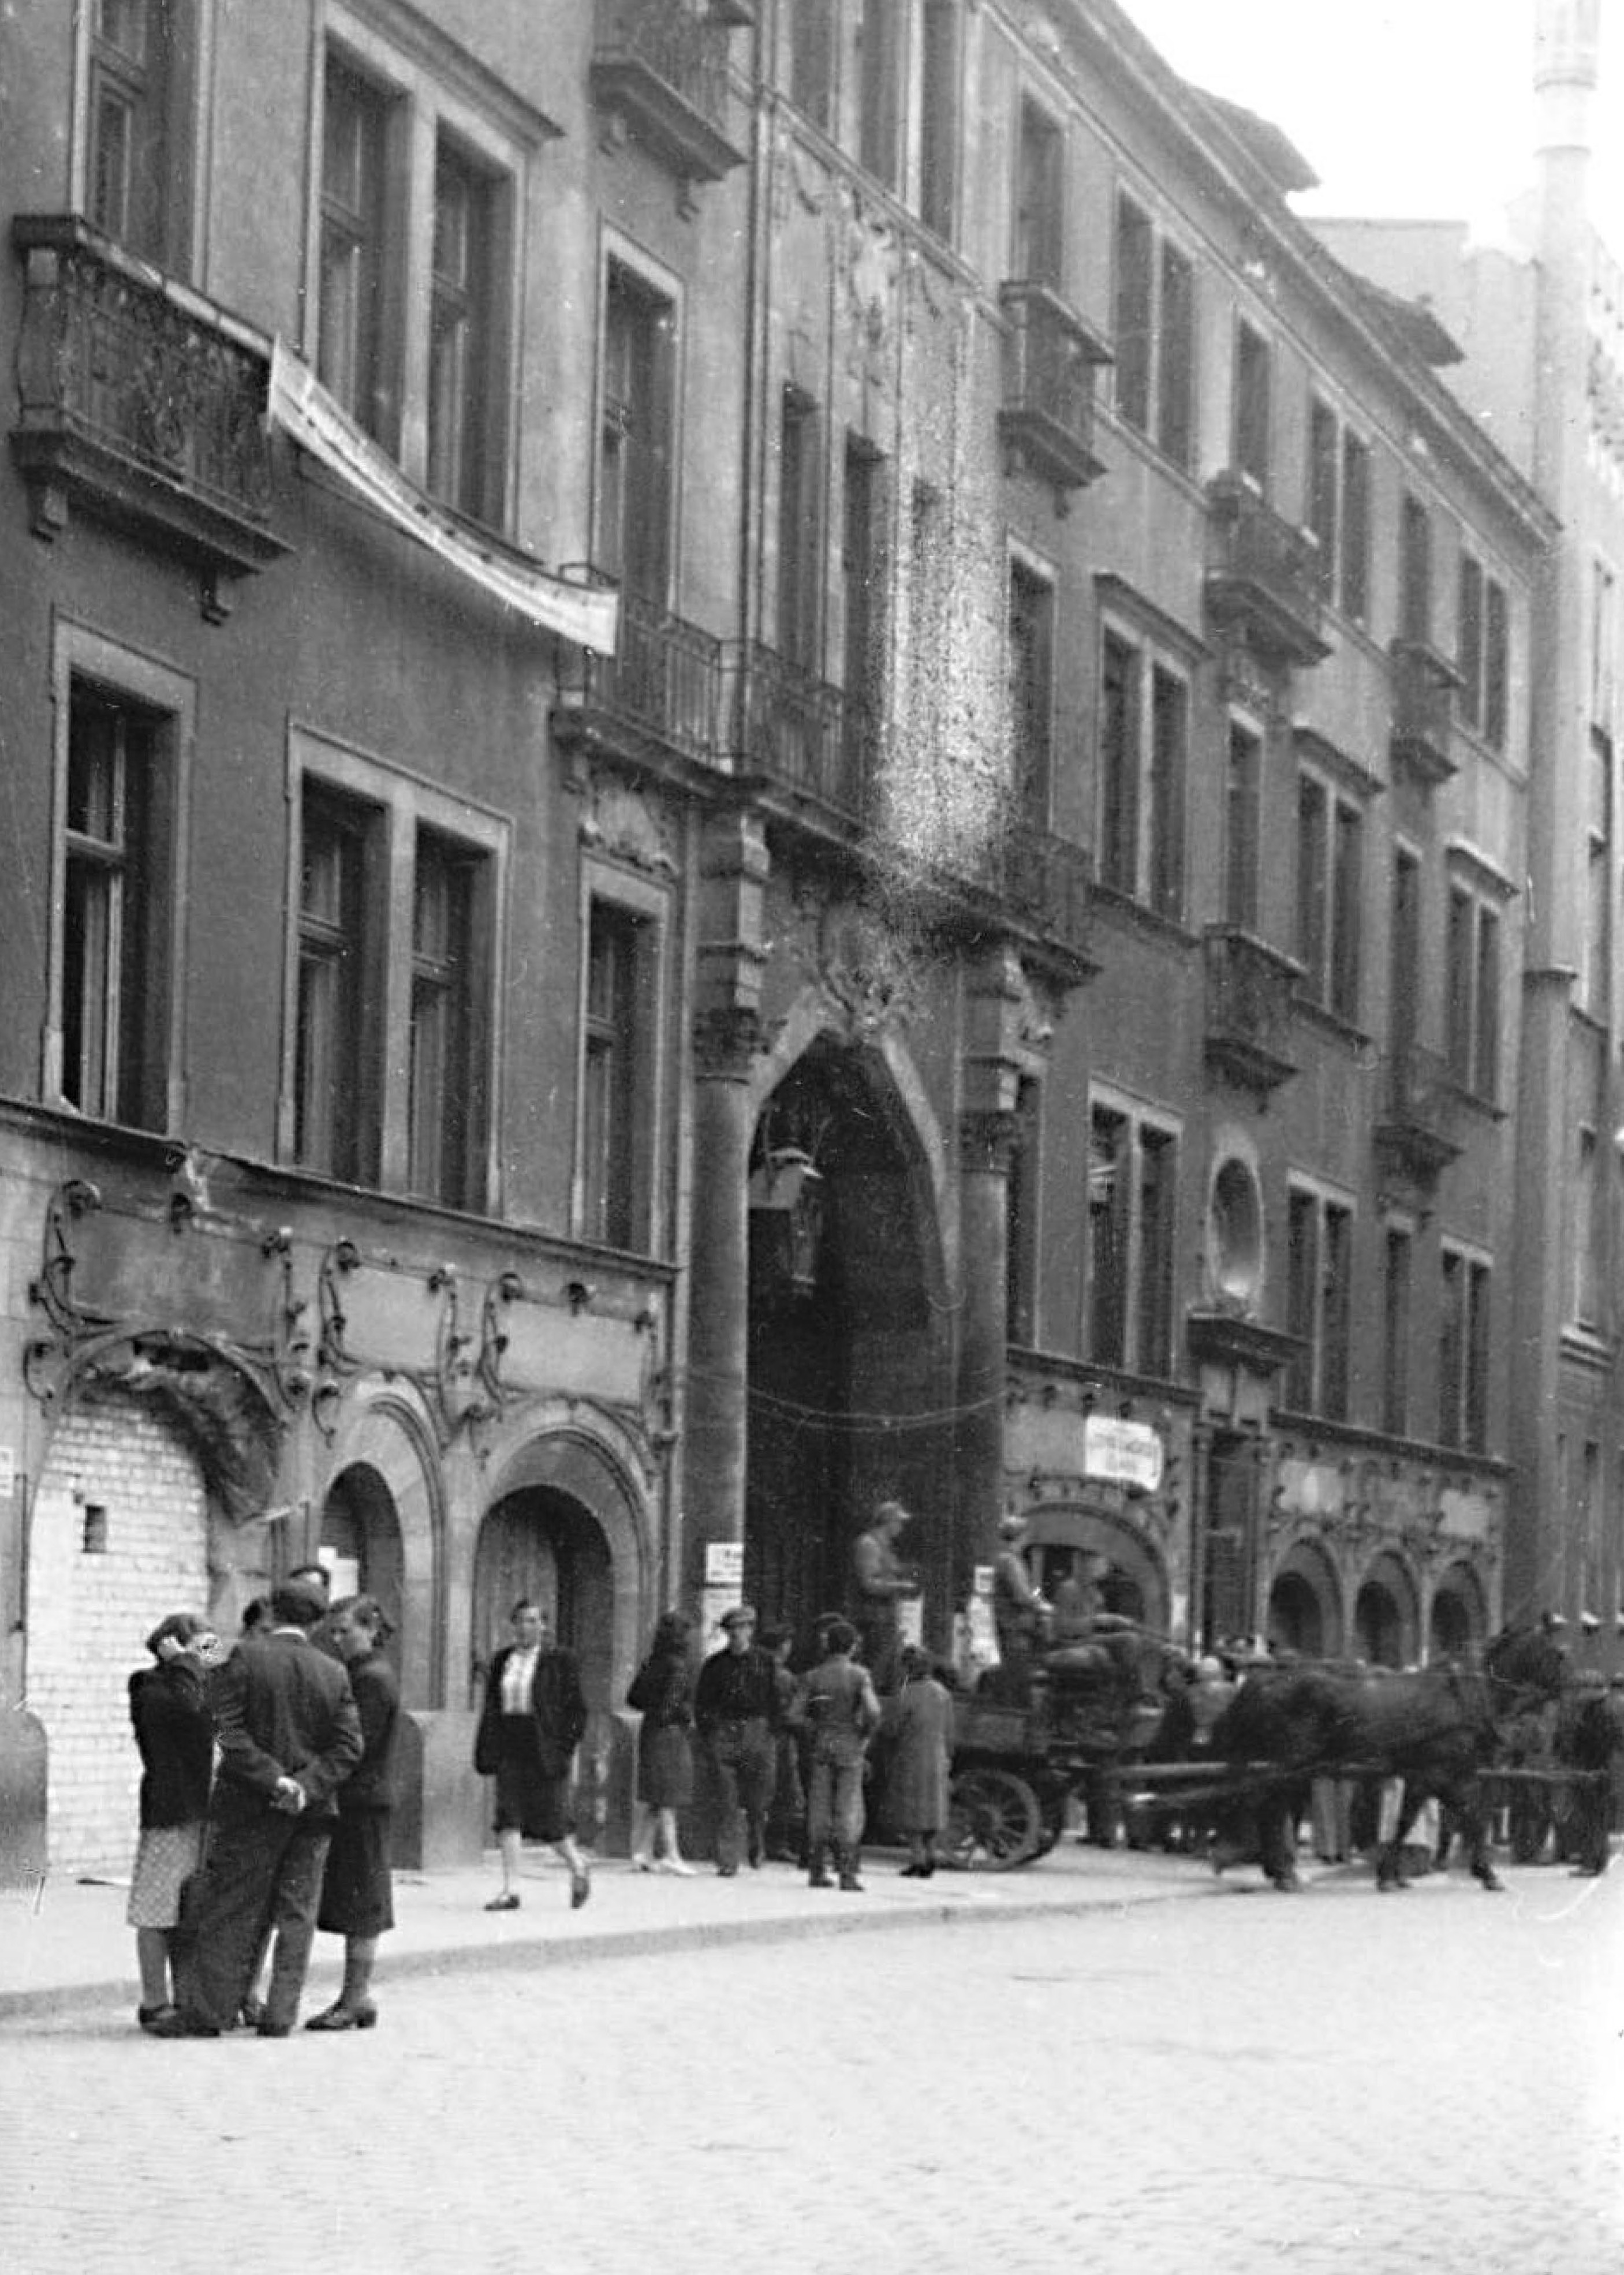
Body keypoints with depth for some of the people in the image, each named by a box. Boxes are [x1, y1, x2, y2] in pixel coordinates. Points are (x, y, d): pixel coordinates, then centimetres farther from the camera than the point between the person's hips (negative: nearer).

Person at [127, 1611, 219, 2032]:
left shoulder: (205, 1687, 19)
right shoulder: (151, 1691, -8)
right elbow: (186, 1705, -29)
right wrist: (183, 1662, -17)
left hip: (202, 1811, 8)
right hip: (168, 1812, -8)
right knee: (159, 1912, -4)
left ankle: (187, 1998, 17)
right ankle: (154, 2002, 0)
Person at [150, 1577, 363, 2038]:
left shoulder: (246, 1658, -7)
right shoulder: (333, 1674, 3)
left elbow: (226, 1729, -15)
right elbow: (348, 1745, -3)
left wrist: (273, 1780, -15)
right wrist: (305, 1787, -10)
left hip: (250, 1808, -3)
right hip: (311, 1811, 3)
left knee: (228, 1912, 2)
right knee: (296, 1914, 8)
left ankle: (206, 2012, 3)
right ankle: (280, 2014, 6)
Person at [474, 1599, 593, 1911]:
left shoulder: (560, 1660, -3)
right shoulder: (502, 1660, 12)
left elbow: (575, 1708, -4)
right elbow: (491, 1707, 14)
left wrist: (569, 1748, -11)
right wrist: (486, 1752, 8)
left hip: (545, 1750, -4)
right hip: (510, 1750, 4)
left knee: (550, 1820, 1)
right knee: (509, 1816, -4)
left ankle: (578, 1868, 28)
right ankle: (510, 1890, -4)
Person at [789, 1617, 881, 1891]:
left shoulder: (812, 1677, 0)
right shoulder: (860, 1675, -7)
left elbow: (795, 1715, -4)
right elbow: (873, 1711, -19)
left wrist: (817, 1728, 11)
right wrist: (866, 1735, -1)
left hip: (821, 1745, 2)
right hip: (849, 1746, -2)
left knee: (819, 1809, 7)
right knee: (849, 1812, 0)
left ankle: (817, 1871, 5)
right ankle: (847, 1874, -7)